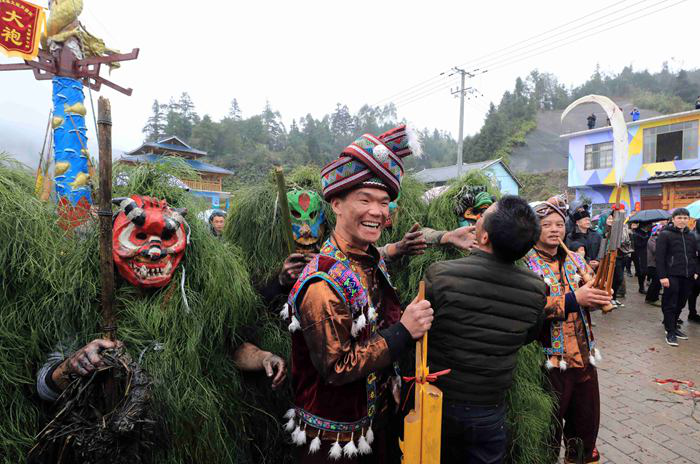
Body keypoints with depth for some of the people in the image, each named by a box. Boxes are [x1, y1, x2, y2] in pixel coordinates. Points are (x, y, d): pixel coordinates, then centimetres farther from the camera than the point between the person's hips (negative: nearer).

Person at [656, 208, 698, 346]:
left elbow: (694, 256, 20)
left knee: (680, 304, 12)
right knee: (670, 305, -1)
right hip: (672, 276, -6)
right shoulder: (665, 234, -5)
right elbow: (659, 257, -10)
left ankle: (674, 326, 25)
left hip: (687, 277, 6)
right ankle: (670, 332, 5)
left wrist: (695, 271, 6)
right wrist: (662, 276, -15)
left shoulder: (690, 236, 13)